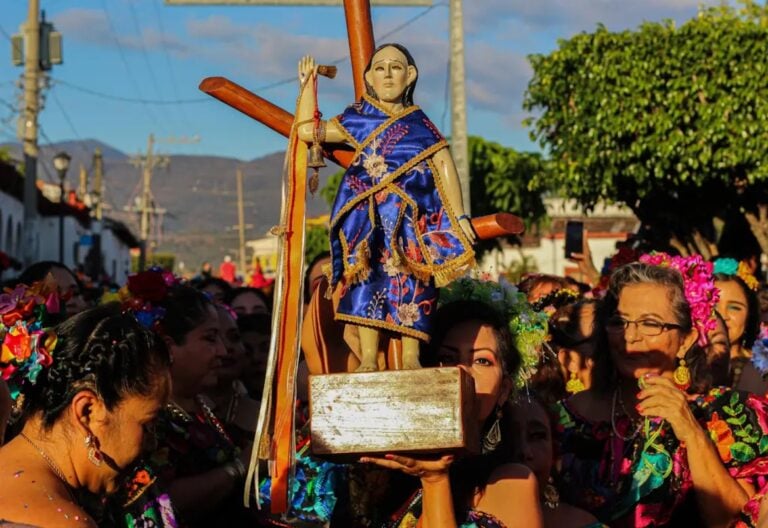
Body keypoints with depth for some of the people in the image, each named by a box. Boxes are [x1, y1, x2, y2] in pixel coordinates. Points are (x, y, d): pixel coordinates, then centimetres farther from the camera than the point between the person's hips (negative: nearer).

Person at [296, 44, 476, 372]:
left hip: (411, 219, 0)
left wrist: (458, 216, 1)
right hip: (367, 218, 0)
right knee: (368, 278, -12)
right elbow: (308, 130, 13)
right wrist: (308, 84, 12)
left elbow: (444, 166, 9)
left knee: (409, 283, -8)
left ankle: (411, 358, -6)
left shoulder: (419, 123, 15)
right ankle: (368, 358, -12)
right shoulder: (357, 119, 16)